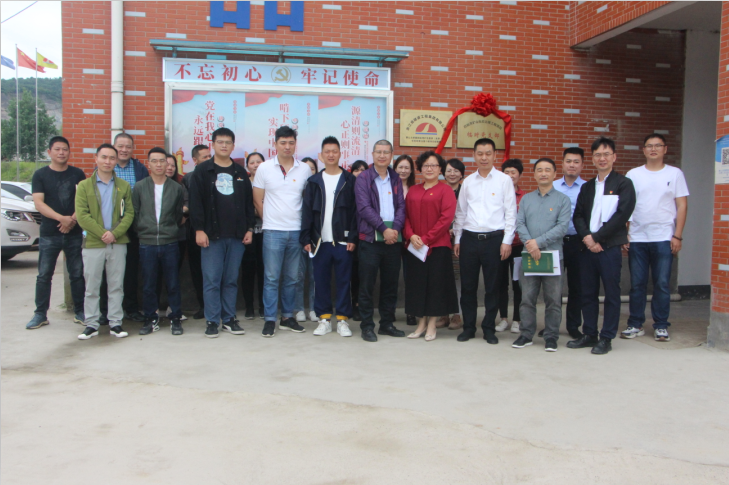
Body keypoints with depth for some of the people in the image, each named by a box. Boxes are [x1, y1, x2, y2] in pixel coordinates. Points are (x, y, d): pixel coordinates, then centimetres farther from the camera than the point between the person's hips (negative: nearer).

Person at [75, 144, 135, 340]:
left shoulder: (124, 186, 8)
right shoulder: (84, 186, 4)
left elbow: (129, 213, 2)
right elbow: (81, 215, -5)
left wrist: (115, 233, -12)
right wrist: (102, 233, -15)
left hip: (118, 243, 1)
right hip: (93, 243, -1)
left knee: (116, 285, 6)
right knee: (91, 286, 4)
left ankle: (115, 322, 14)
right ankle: (91, 324, 14)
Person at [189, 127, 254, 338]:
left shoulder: (240, 172, 13)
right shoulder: (202, 171, 2)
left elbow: (249, 202, 13)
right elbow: (195, 202, -4)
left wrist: (249, 228, 6)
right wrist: (199, 229, -11)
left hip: (237, 235, 3)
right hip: (212, 234, -3)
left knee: (231, 280, 8)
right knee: (212, 280, 0)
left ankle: (229, 319, 17)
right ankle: (212, 321, 9)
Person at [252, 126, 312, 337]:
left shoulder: (305, 169, 5)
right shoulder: (264, 168, 2)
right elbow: (257, 200, 7)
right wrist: (270, 220, 7)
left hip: (297, 231, 2)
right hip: (273, 231, -2)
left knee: (291, 278, 10)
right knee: (271, 278, 0)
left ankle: (288, 317, 21)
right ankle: (269, 320, 8)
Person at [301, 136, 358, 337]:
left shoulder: (349, 180, 4)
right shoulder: (314, 181, 9)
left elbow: (355, 211, -1)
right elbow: (307, 211, 6)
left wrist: (352, 238, -8)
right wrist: (306, 238, -2)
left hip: (343, 240, -2)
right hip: (320, 241, 2)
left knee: (344, 280, 2)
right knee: (321, 280, 5)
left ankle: (342, 320, 11)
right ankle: (324, 319, 15)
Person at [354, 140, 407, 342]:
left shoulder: (396, 179, 14)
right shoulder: (363, 178, 1)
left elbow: (401, 206, 8)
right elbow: (364, 207, -9)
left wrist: (396, 229, -9)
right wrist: (384, 228, -15)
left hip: (394, 237, 4)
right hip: (371, 238, -4)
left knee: (391, 283, 9)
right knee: (367, 284, -2)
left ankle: (387, 323, 19)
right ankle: (367, 326, 7)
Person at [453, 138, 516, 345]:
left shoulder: (504, 180, 2)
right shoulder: (468, 181, 10)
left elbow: (511, 213, -1)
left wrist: (507, 241, -7)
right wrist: (457, 239, 10)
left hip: (494, 238, -2)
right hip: (469, 238, 3)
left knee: (492, 286, 5)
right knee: (468, 285, 7)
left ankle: (489, 328, 18)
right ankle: (468, 327, 18)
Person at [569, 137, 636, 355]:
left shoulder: (623, 184, 0)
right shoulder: (587, 187, 17)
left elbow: (622, 215, -11)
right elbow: (578, 215, 9)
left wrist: (597, 238, -12)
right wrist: (587, 237, -9)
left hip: (610, 247, -5)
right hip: (587, 247, 5)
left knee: (611, 294, 1)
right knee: (588, 293, 9)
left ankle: (606, 338, 9)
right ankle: (589, 334, 20)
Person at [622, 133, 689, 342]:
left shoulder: (675, 174, 6)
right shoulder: (633, 174, 8)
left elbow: (682, 205, 3)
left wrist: (678, 236, -4)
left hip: (664, 238, -1)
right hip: (637, 238, 1)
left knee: (662, 284, 0)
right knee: (637, 284, 6)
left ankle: (661, 326, 11)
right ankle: (635, 325, 15)